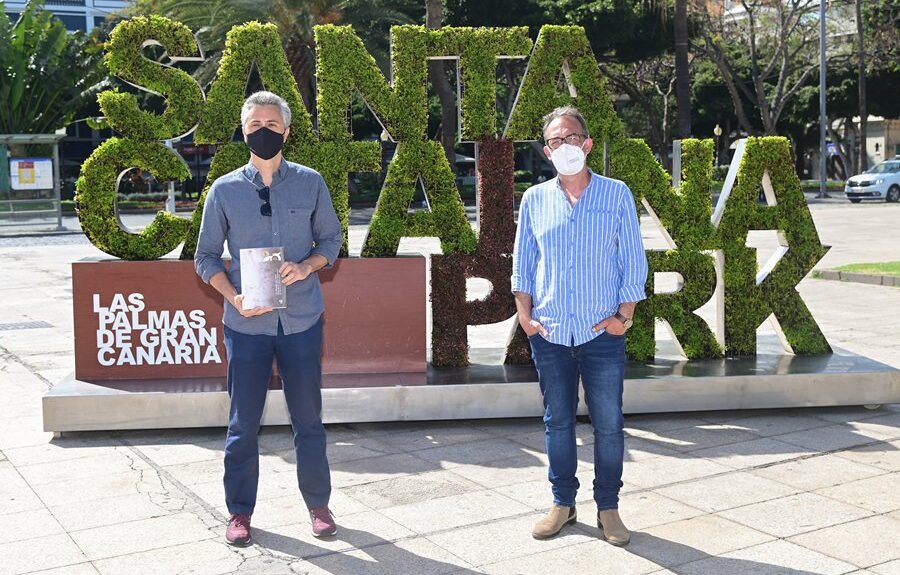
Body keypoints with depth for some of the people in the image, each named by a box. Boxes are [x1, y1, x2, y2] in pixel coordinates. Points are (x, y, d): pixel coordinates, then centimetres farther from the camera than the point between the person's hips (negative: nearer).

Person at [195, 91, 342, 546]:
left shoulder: (310, 183, 3)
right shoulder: (224, 190, 1)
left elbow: (331, 239, 10)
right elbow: (206, 257, 6)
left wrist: (306, 266, -10)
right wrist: (235, 297, -11)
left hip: (302, 319, 0)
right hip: (246, 322, 0)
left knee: (308, 418, 9)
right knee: (243, 422, 6)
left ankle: (318, 504, 25)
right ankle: (239, 512, 21)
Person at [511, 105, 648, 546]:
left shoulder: (616, 195, 1)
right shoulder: (534, 200, 7)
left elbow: (634, 262, 1)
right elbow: (522, 264, 11)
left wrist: (624, 316, -5)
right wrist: (525, 314, 1)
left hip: (602, 332, -2)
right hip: (549, 333, 2)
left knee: (609, 424, 3)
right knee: (557, 422, 10)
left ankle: (608, 507, 17)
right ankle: (563, 503, 23)